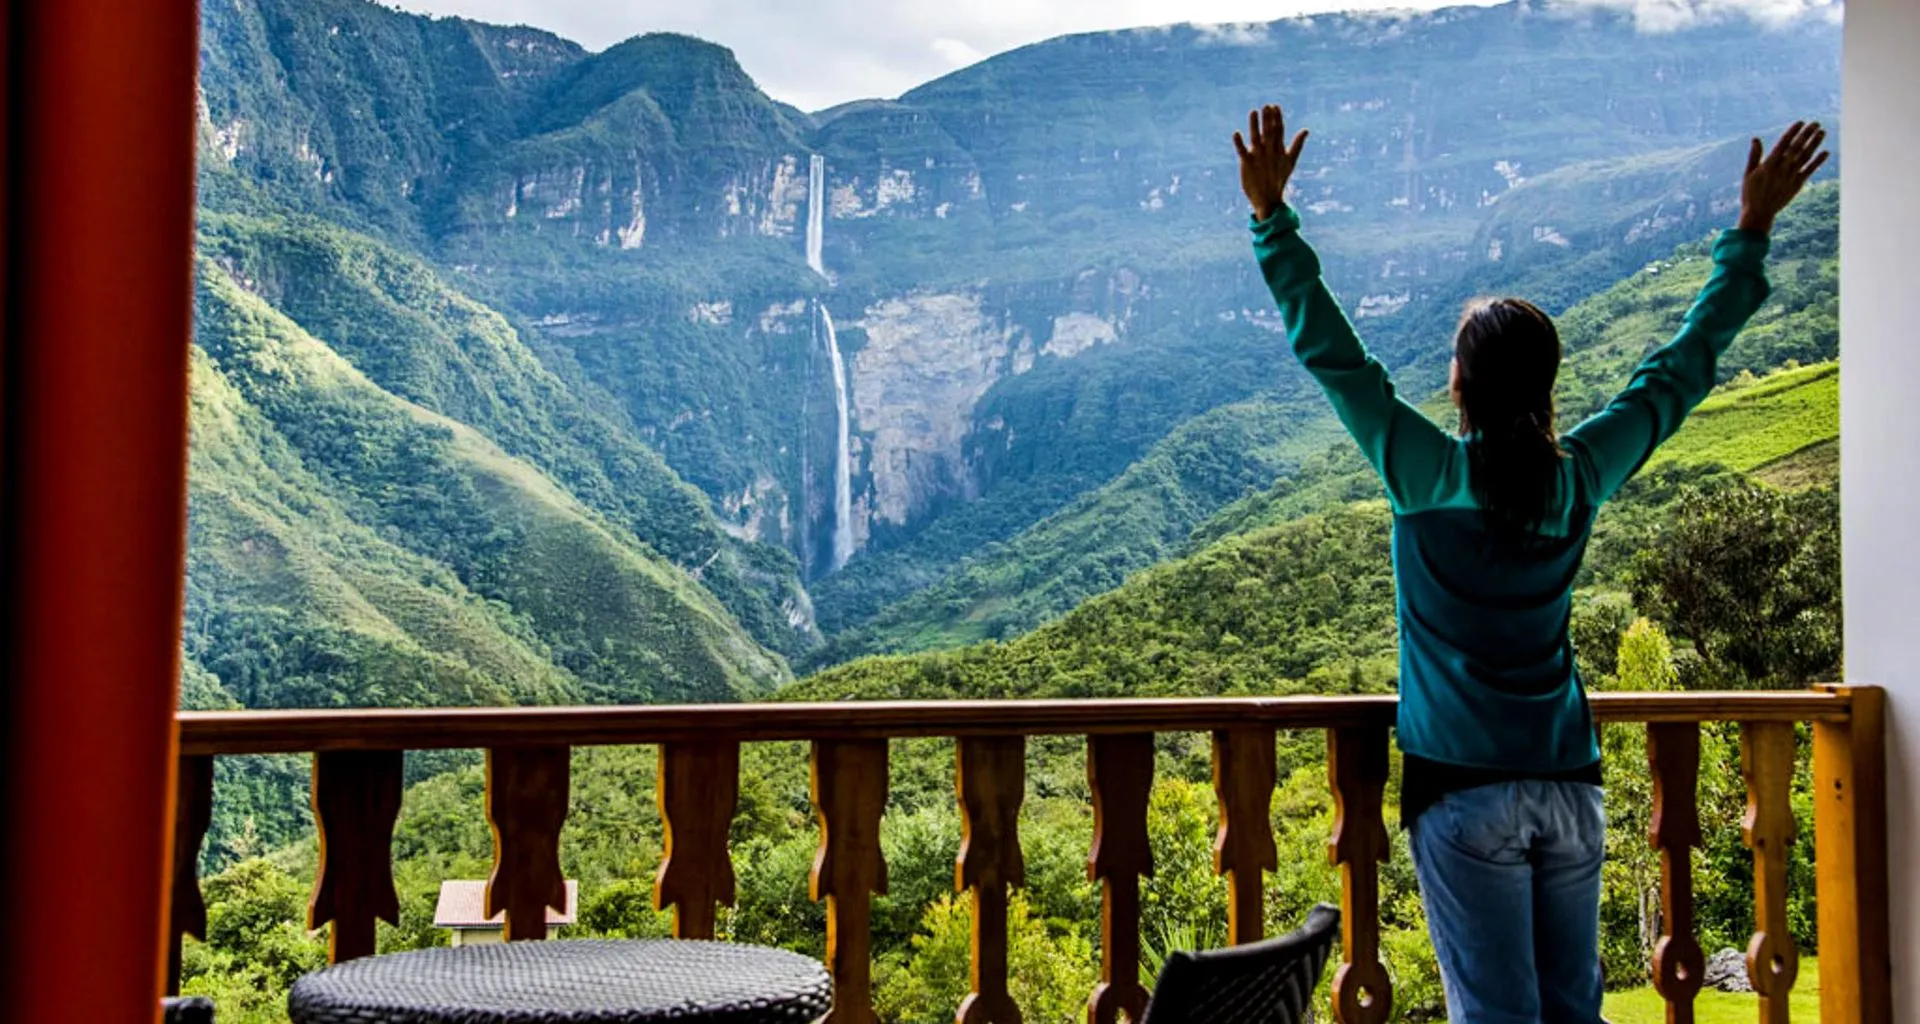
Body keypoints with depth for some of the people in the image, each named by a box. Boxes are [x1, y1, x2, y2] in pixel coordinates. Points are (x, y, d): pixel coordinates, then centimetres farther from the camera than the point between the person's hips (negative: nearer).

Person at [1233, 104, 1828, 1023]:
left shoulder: (1426, 476, -11)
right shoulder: (1579, 479, 0)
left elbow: (1329, 351, -10)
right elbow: (1681, 369, 11)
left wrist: (1273, 216, -6)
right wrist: (1750, 233, 21)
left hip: (1465, 788, -4)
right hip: (1569, 784, 4)